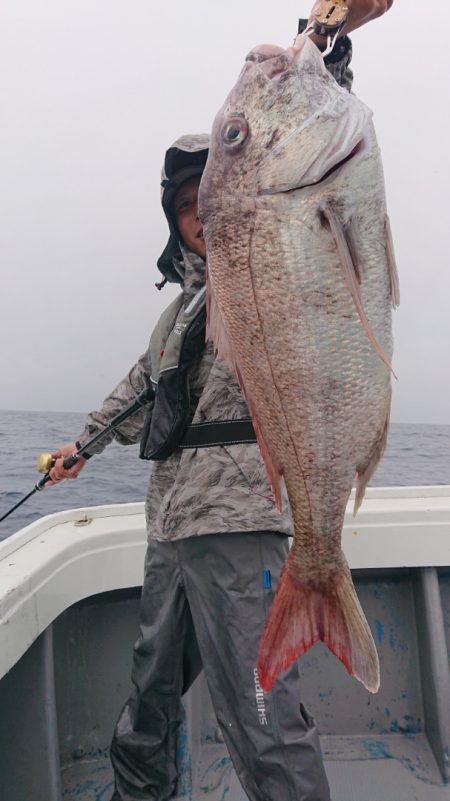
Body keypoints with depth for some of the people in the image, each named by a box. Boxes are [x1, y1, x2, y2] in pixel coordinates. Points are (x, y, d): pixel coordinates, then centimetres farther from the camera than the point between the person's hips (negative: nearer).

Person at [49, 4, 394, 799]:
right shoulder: (188, 295, 23)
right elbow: (143, 380, 34)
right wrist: (88, 441, 42)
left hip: (236, 522, -8)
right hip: (170, 522, 8)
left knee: (260, 718, -10)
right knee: (151, 684, 21)